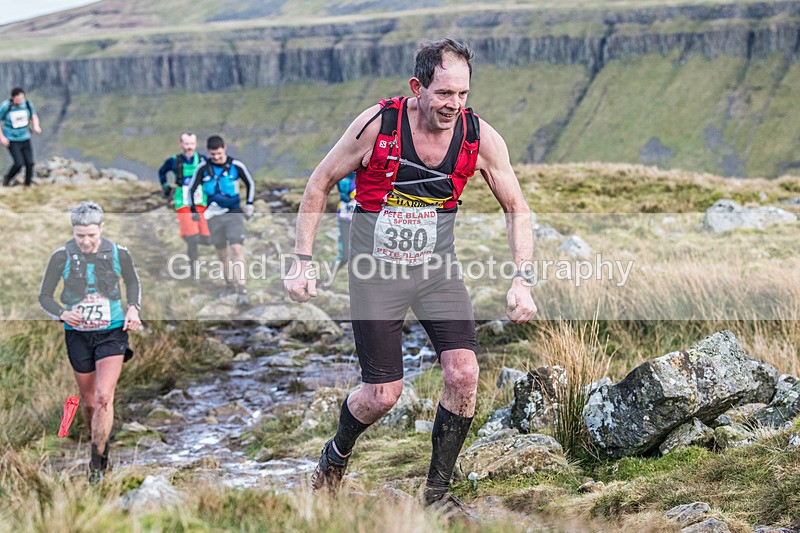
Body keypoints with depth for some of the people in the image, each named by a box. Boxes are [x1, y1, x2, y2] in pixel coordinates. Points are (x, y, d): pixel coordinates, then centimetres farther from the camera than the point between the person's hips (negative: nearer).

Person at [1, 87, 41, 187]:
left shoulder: (28, 104, -5)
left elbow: (34, 117, 11)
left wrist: (36, 126, -10)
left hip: (25, 139, 4)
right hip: (12, 140, -4)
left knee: (30, 163, -4)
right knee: (19, 163, -16)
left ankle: (27, 186, 12)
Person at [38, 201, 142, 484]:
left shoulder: (119, 254, -8)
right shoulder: (61, 257, -10)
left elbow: (133, 282, 12)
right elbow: (44, 296, -1)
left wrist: (133, 308, -5)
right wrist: (63, 313, -20)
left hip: (112, 333, -1)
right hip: (78, 335, 1)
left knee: (104, 397, -16)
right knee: (88, 401, 12)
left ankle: (98, 461, -5)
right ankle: (99, 444, 37)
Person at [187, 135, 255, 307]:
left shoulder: (236, 166, -5)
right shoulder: (203, 169, -3)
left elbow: (250, 183, 12)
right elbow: (191, 189, 9)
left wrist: (249, 204, 6)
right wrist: (194, 211, 7)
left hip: (234, 214, -2)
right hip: (214, 216, 2)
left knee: (237, 250, -16)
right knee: (222, 253, 9)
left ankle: (241, 291, -21)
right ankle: (230, 285, 29)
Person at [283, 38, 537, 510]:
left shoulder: (481, 137, -12)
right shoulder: (377, 124, -19)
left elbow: (517, 208, 1)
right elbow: (321, 183, -4)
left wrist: (523, 281, -10)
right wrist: (303, 261, -6)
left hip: (438, 267, 3)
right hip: (377, 269, -2)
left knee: (464, 374, -13)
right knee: (383, 394, -2)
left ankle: (438, 490, 7)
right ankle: (336, 457, 32)